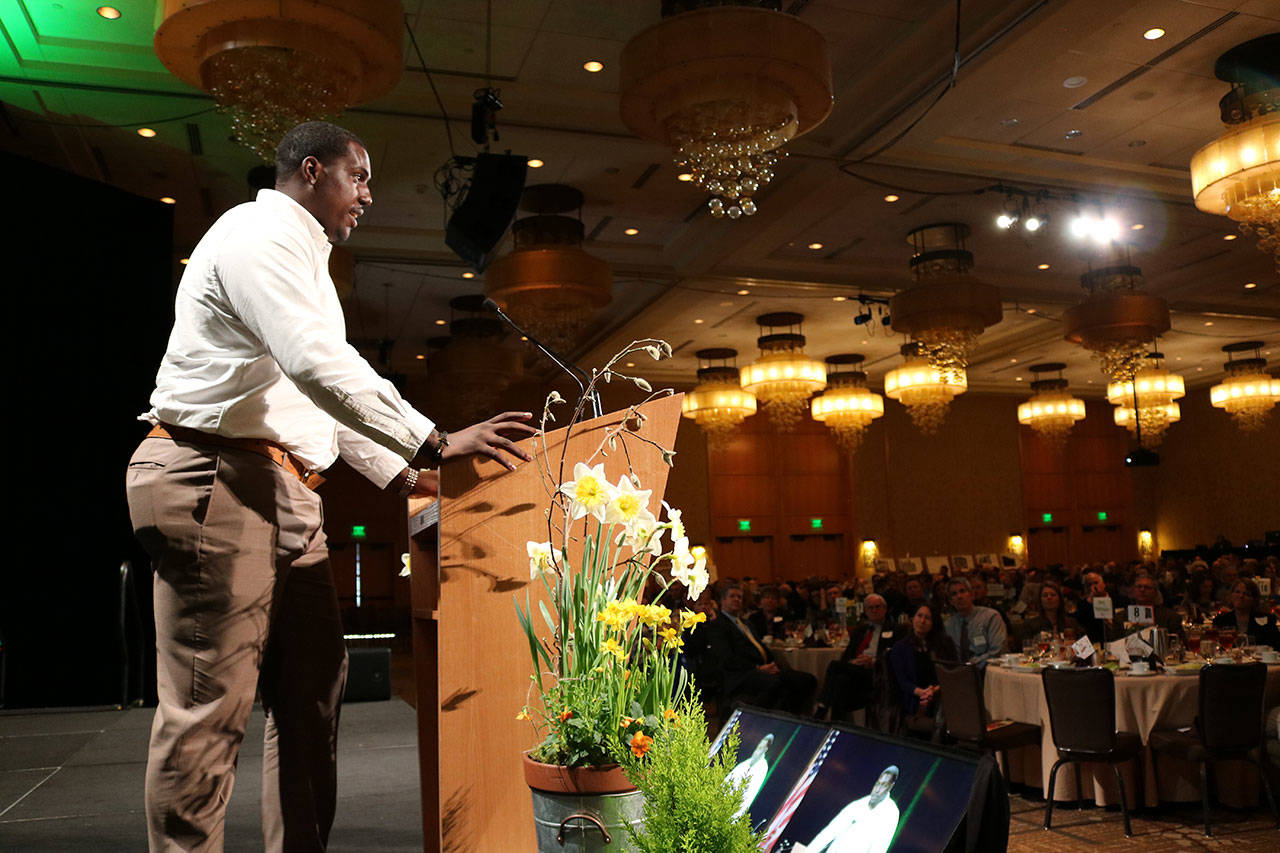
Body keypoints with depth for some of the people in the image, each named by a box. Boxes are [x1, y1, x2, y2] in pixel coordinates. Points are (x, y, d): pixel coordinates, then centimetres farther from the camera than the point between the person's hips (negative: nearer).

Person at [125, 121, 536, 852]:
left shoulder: (302, 259, 25)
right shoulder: (261, 232, -7)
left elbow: (322, 394, 26)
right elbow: (319, 367, -24)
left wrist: (398, 475, 19)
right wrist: (435, 443, -27)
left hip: (285, 490, 10)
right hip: (217, 480, -10)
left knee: (313, 690, 9)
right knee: (209, 708, -6)